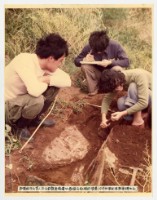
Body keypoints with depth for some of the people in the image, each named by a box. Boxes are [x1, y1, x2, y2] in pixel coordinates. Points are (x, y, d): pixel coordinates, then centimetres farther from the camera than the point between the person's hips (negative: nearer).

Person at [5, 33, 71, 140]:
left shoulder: (46, 63, -9)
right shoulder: (24, 60, -32)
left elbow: (67, 81, -8)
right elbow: (35, 90, -43)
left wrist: (47, 79, -23)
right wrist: (45, 82, -21)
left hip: (22, 99, 7)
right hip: (6, 105, -7)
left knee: (54, 86, -5)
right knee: (37, 100, -34)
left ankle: (35, 118, 13)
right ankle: (18, 126, -2)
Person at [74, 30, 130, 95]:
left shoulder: (115, 46, -22)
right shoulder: (88, 47, -19)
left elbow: (126, 62, -20)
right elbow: (76, 61, -9)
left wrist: (110, 62, -34)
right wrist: (85, 60, -33)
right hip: (98, 74, 1)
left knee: (117, 68, -34)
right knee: (84, 66, -26)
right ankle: (93, 90, -9)